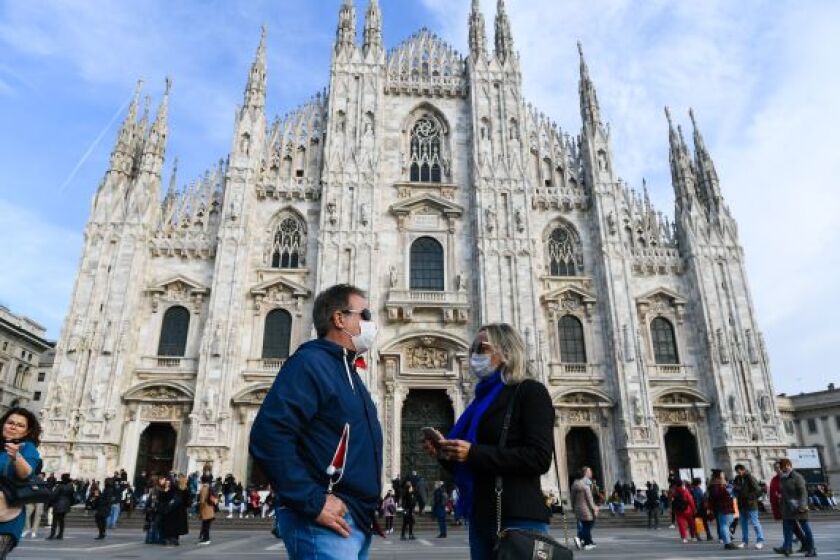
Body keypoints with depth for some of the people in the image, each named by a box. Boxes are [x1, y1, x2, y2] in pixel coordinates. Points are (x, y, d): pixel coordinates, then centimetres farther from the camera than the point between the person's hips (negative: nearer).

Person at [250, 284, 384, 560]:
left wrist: (369, 504, 15)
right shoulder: (310, 362, -13)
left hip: (357, 521, 9)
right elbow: (268, 436, -24)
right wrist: (313, 501, -23)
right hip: (326, 522, -9)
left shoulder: (348, 372, 16)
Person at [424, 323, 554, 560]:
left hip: (519, 518, -7)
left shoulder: (530, 391, -5)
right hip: (480, 517, 7)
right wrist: (446, 453, 0)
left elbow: (540, 458, -18)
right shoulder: (484, 398, 15)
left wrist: (474, 453, -20)